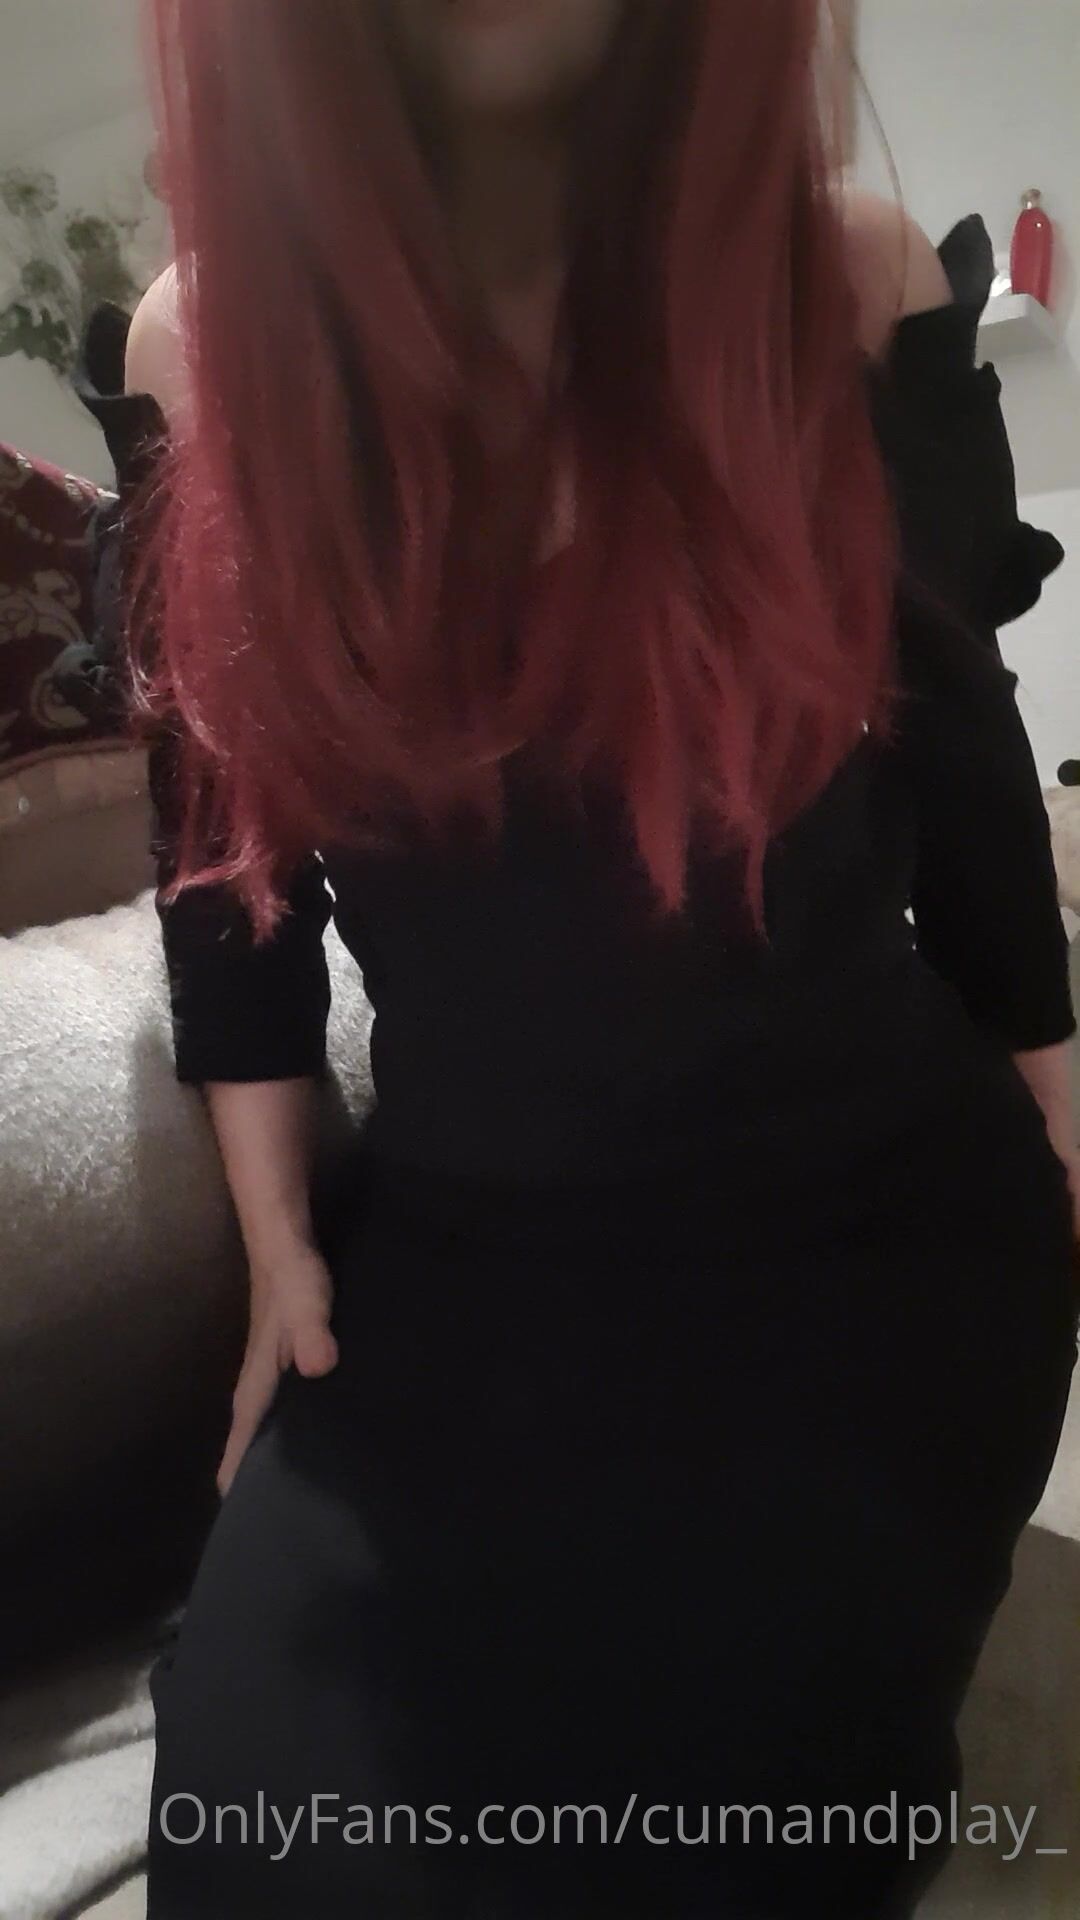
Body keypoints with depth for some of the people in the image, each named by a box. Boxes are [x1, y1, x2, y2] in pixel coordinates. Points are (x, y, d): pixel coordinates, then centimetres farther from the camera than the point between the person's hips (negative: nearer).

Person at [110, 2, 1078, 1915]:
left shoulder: (851, 287, -9)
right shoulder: (205, 345, -6)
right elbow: (224, 828, 1)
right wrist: (278, 1238, 2)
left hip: (872, 1223, -1)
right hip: (460, 1246, 2)